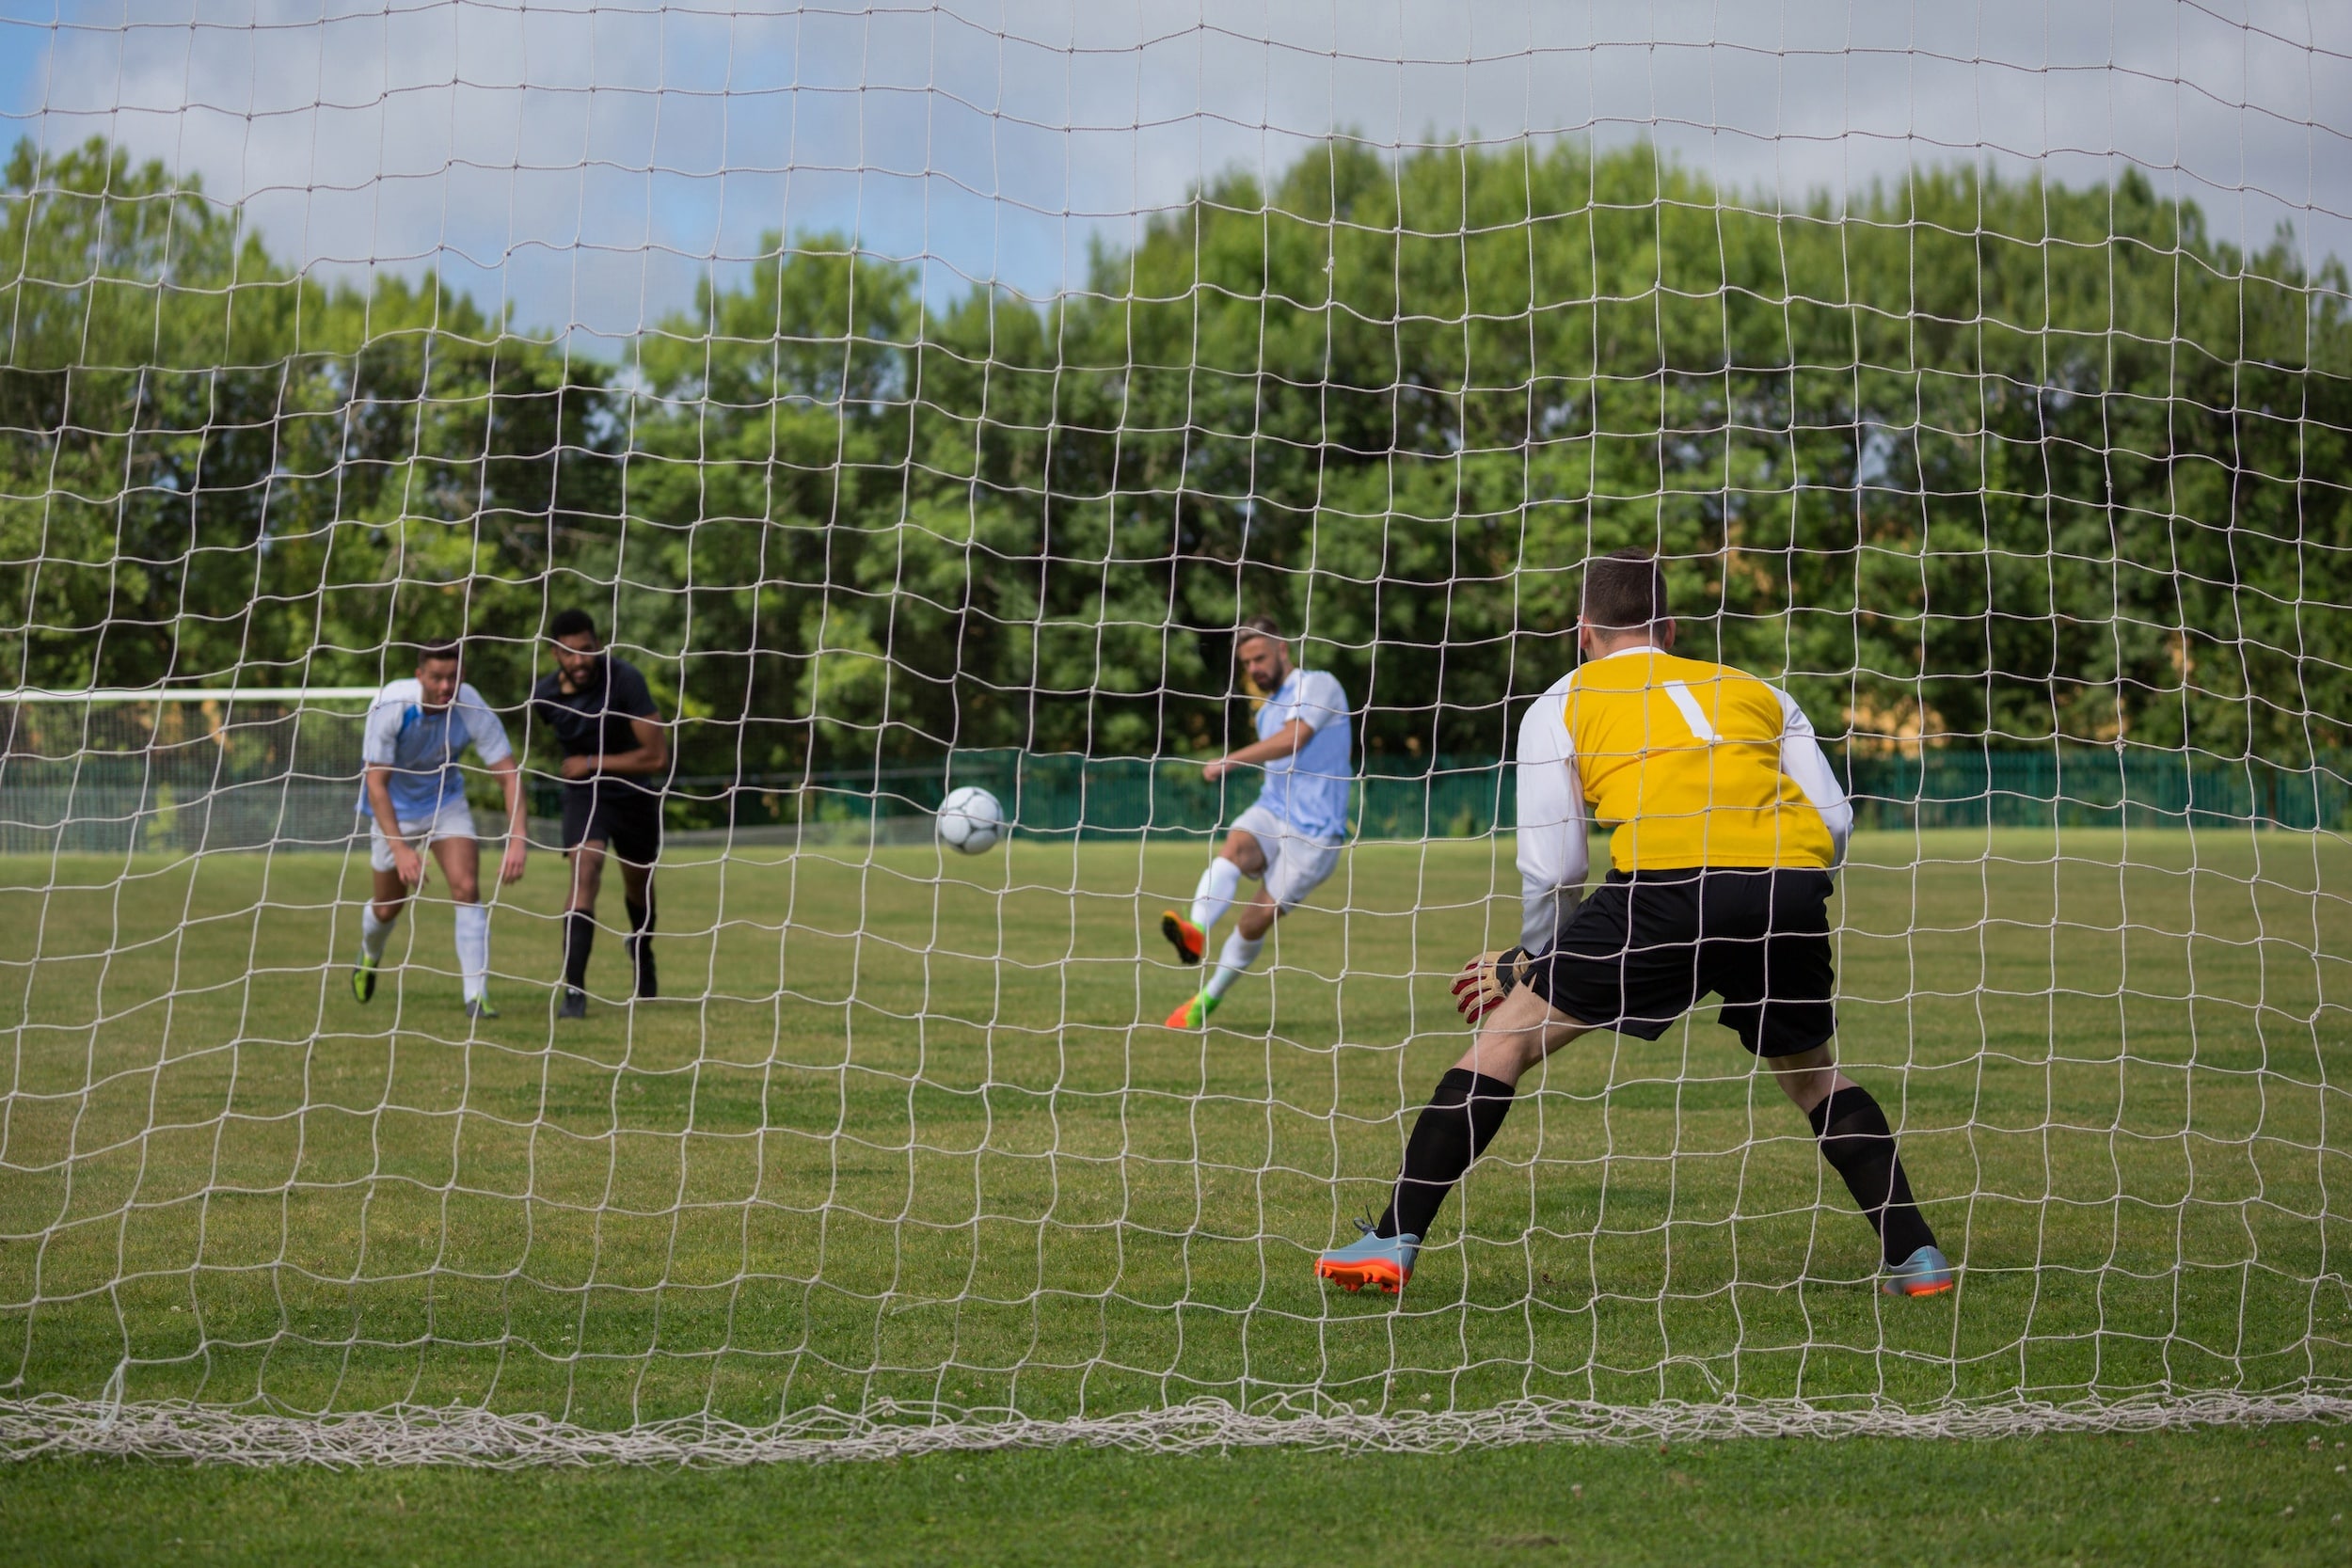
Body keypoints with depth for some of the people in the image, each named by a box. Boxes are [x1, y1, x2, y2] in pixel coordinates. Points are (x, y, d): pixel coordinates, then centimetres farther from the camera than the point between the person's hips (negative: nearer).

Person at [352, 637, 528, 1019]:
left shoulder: (471, 708, -26)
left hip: (446, 804, 1)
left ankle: (477, 995, -16)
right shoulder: (391, 707, -31)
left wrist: (517, 840, -37)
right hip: (394, 808, -1)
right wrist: (400, 849, -39)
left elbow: (509, 775, -25)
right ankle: (369, 957, 47)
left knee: (467, 889, -18)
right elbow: (375, 783, -30)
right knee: (389, 906, 11)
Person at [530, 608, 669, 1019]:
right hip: (584, 795, 0)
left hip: (635, 794, 0)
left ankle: (641, 948, 54)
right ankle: (574, 991, -27)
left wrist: (592, 764, -26)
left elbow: (657, 757, -28)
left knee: (639, 886, 19)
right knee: (585, 873, -24)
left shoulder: (625, 680, -27)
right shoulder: (545, 696, -14)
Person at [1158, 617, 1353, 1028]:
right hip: (1270, 812, 6)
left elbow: (1292, 740, -22)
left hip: (1313, 831, -6)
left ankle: (1207, 1001, 11)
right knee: (1232, 849, -29)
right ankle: (1196, 932, -54)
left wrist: (1231, 760, -22)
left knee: (1256, 921, -7)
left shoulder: (1317, 685, -7)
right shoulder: (1267, 710, 20)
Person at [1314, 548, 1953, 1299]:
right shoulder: (1761, 694, 29)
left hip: (1667, 884, -3)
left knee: (1508, 1036, 10)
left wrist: (1528, 960, 30)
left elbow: (1550, 869, 13)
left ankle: (1393, 1243, 5)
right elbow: (1836, 824, 18)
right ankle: (1916, 1255, 20)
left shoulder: (1561, 706, 20)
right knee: (1811, 1068, 28)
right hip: (1791, 885, 3)